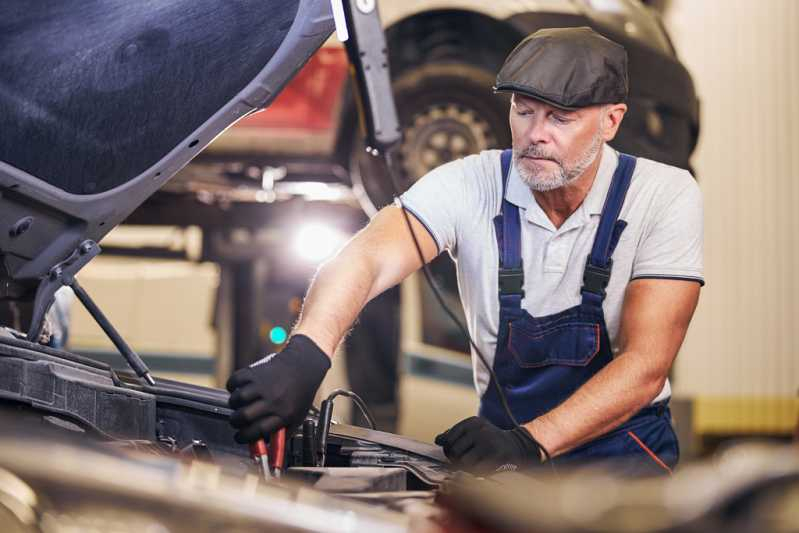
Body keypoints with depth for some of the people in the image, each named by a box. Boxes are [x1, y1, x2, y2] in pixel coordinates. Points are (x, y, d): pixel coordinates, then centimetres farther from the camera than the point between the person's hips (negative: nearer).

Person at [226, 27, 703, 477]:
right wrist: (303, 357, -48)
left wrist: (530, 443, -30)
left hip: (625, 448, -2)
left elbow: (645, 364, -16)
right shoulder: (469, 185, -8)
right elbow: (368, 259, -26)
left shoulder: (667, 197, -10)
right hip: (503, 431, 2)